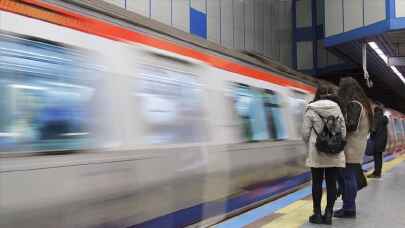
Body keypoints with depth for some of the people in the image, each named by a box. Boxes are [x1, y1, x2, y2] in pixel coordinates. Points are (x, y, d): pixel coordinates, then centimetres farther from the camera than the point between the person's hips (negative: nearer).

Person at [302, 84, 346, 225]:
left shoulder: (311, 109, -4)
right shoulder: (337, 109, 4)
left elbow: (305, 132, -6)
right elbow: (343, 131, 3)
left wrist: (310, 146, 10)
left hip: (317, 151, -2)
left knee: (317, 182, 6)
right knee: (331, 183, 7)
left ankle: (317, 214, 11)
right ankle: (328, 214, 10)